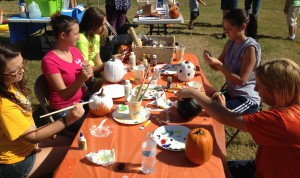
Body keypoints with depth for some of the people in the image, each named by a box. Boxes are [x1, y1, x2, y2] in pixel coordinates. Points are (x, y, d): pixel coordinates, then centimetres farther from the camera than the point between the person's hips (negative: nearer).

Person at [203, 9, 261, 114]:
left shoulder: (250, 48, -21)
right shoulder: (230, 43, 0)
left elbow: (241, 80, -24)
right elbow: (218, 68, 6)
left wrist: (219, 64, -28)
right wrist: (211, 61, -16)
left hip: (247, 99, -7)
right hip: (230, 92, 7)